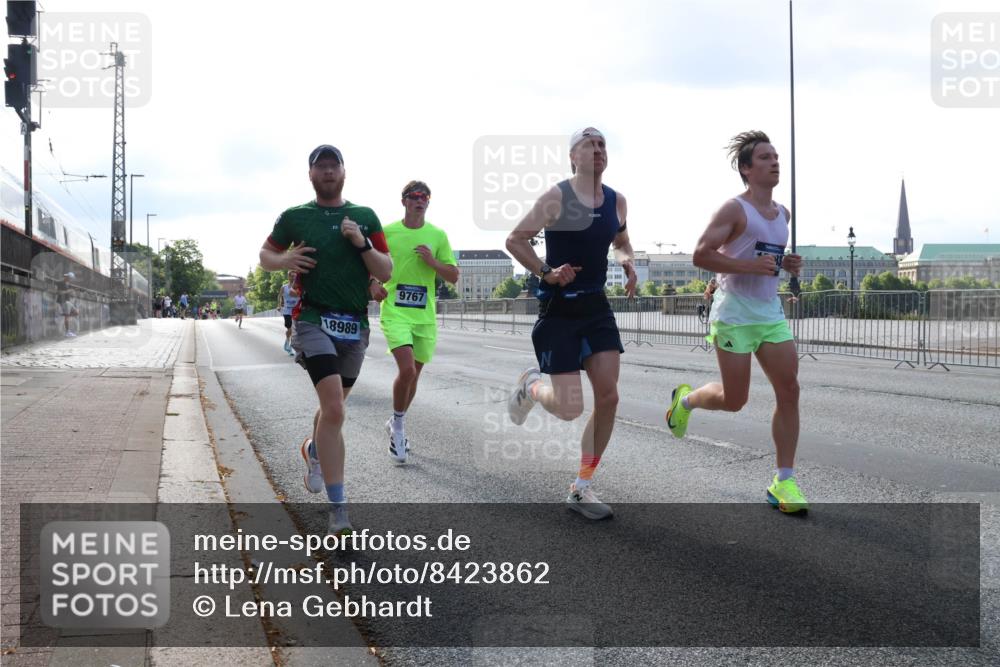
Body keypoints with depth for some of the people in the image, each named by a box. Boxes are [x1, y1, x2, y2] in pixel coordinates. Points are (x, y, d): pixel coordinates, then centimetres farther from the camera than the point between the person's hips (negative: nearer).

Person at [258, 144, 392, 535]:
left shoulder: (366, 217, 9)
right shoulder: (294, 217, 6)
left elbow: (386, 272, 6)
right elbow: (265, 255, 18)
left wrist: (362, 244, -12)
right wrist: (284, 261, -4)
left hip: (355, 326, 4)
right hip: (314, 320, -3)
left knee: (333, 406, 17)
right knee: (333, 409, -20)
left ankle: (314, 451, 52)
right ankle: (338, 510, -19)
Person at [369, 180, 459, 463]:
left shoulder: (438, 235, 5)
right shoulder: (387, 232, 1)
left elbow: (453, 276, 6)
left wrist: (432, 262, -12)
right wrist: (373, 286, -9)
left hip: (425, 316, 3)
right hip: (395, 312, -3)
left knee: (413, 374, 11)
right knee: (407, 369, -20)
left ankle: (396, 424, 33)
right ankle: (397, 424, 2)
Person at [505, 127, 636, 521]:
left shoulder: (617, 202, 6)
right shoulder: (556, 197, -11)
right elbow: (515, 241, -6)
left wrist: (627, 263, 2)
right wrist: (546, 273, -18)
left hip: (596, 307, 6)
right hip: (558, 310, -6)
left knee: (608, 397, -3)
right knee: (570, 408, -10)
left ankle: (582, 489, 10)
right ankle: (531, 385, 28)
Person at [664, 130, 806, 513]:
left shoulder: (783, 214, 14)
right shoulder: (734, 209, -9)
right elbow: (701, 255, -16)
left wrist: (787, 264, 8)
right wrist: (751, 266, -23)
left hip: (771, 314, 7)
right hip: (734, 316, -7)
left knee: (789, 391, -6)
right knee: (734, 400, -2)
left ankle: (783, 482, -1)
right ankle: (686, 399, 32)